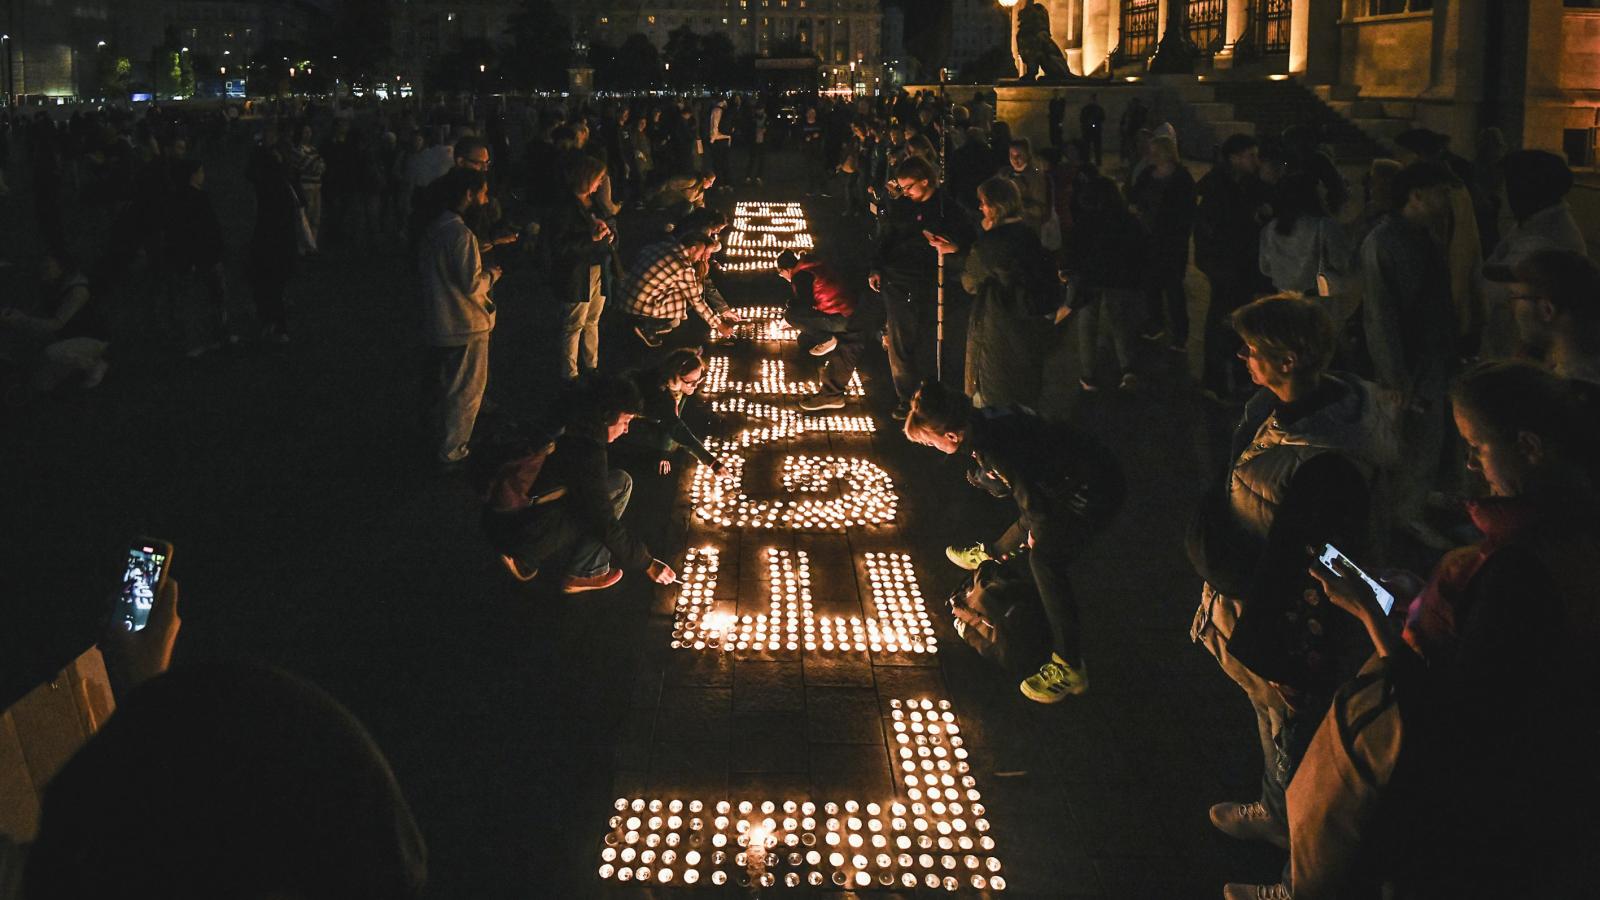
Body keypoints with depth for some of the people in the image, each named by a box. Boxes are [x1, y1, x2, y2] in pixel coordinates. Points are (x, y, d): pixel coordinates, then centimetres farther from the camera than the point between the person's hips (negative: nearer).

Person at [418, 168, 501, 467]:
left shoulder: (433, 230, 3)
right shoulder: (461, 234, -24)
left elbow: (423, 269, 13)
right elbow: (472, 284, -24)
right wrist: (492, 273, -5)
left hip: (437, 321, 9)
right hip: (466, 325, -9)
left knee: (440, 385, 24)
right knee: (466, 391, 6)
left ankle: (438, 438, 40)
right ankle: (452, 451, 15)